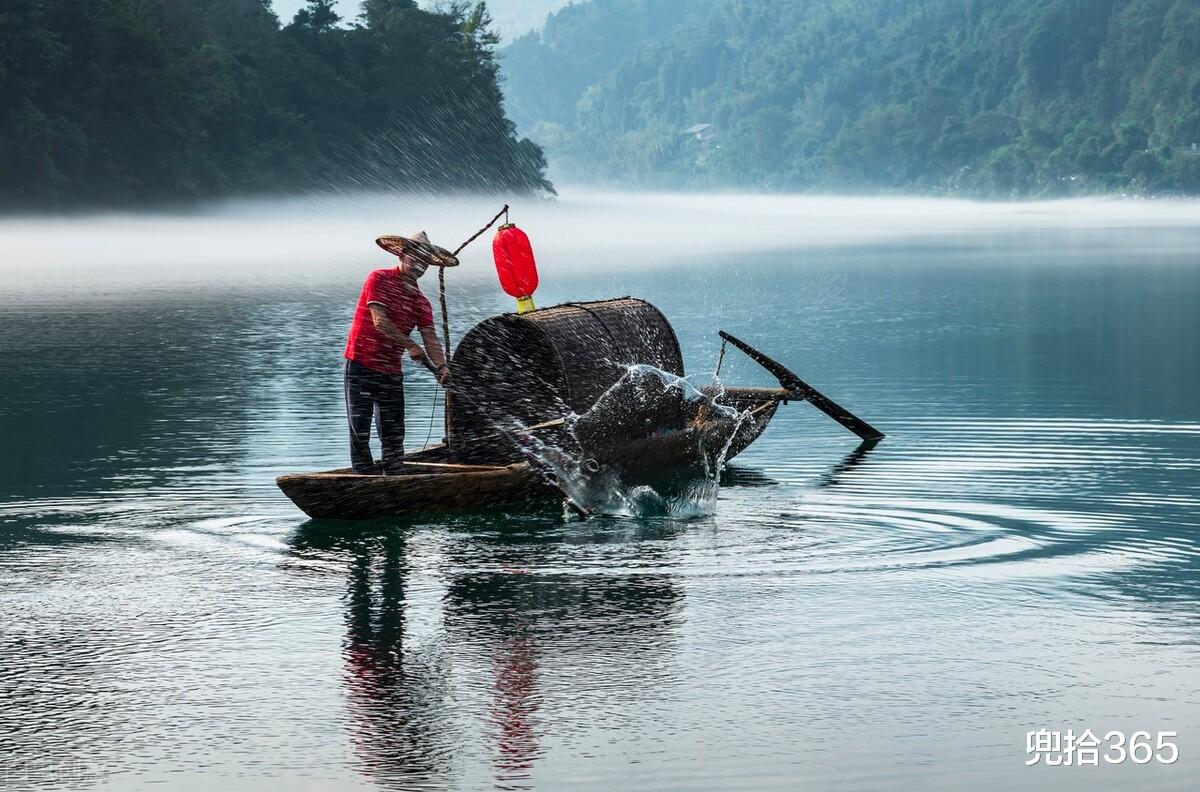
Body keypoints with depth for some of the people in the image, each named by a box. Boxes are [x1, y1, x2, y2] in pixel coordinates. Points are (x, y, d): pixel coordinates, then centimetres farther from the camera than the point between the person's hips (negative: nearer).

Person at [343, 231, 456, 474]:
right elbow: (380, 321, -17)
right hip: (361, 365, -6)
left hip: (392, 371, 6)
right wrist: (410, 345, -24)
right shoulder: (379, 279, -7)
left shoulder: (421, 302, 9)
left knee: (393, 434, 6)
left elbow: (430, 337, -3)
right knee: (360, 431, -6)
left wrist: (441, 366, -21)